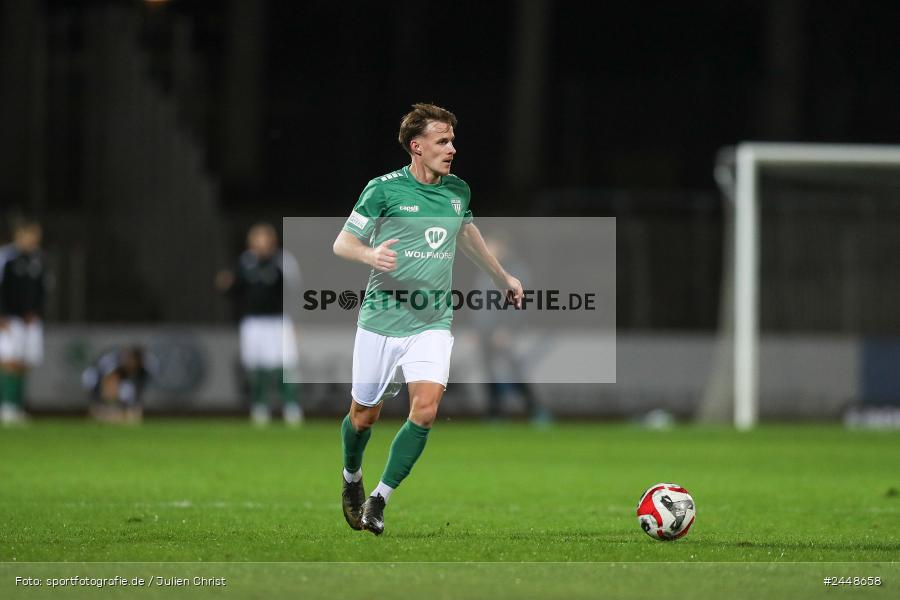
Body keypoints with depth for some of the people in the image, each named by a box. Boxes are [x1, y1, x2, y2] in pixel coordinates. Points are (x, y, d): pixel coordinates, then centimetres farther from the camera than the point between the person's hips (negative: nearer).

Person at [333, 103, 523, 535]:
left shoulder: (458, 190, 6)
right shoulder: (384, 189, -8)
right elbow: (341, 243, -5)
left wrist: (502, 278, 37)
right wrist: (371, 254, -28)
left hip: (433, 322, 3)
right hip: (382, 319, -3)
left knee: (426, 410, -17)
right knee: (364, 415, 9)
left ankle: (379, 500, -7)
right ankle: (351, 480, 39)